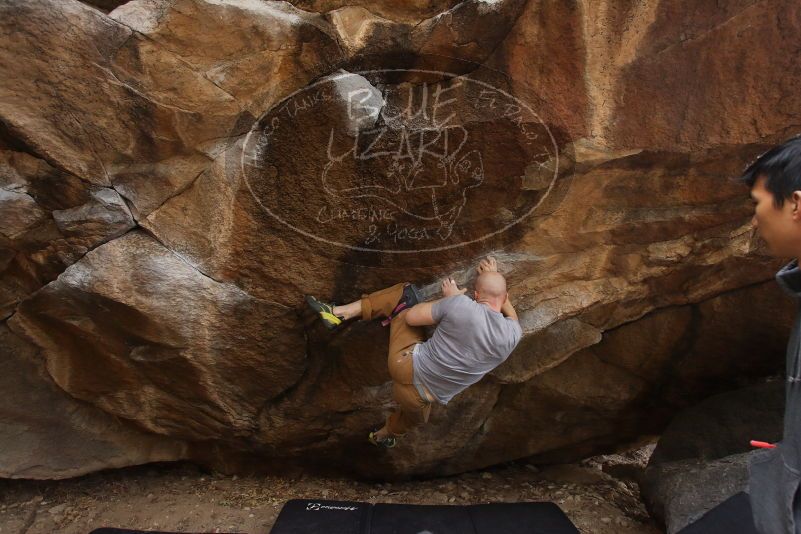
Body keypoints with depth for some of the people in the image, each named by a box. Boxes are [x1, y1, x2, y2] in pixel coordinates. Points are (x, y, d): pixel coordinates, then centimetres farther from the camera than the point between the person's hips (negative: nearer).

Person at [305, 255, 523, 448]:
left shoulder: (462, 305, -20)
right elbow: (511, 316, 16)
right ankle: (385, 434, 69)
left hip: (409, 366, -3)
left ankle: (339, 313, 13)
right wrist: (494, 276, 19)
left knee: (406, 292, 12)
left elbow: (411, 317, -7)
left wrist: (449, 298, 6)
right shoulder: (513, 335, -10)